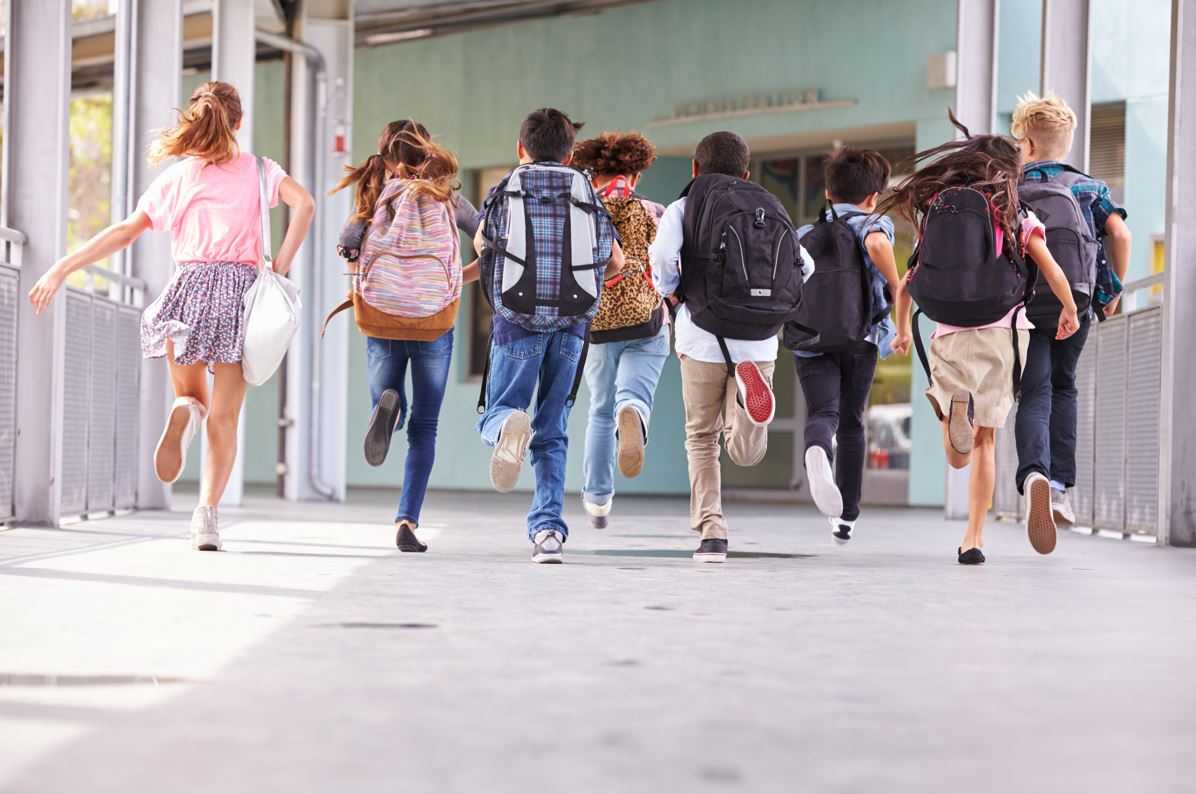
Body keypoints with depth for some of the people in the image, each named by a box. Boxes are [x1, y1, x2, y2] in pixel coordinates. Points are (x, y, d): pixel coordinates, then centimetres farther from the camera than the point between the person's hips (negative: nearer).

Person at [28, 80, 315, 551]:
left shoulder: (178, 177, 10)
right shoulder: (257, 169, 10)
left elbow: (126, 232, 3)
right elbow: (303, 203, -7)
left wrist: (62, 269, 3)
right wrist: (280, 268, -4)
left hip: (190, 288, 1)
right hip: (241, 288, 0)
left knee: (191, 395, 19)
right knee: (224, 416, 4)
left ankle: (185, 412, -19)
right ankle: (207, 514, -12)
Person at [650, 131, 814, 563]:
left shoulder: (682, 208, 5)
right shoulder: (768, 210, 14)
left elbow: (663, 256, -14)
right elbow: (804, 266, 7)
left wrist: (669, 290, 6)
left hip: (703, 337, -1)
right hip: (758, 341, 1)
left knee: (702, 438, 14)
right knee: (746, 452, 2)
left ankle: (711, 533, 3)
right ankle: (748, 391, -30)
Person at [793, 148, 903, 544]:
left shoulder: (805, 234, 17)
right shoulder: (874, 223, 5)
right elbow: (876, 244, -19)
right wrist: (896, 288, -8)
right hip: (860, 340, -1)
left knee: (823, 414, -13)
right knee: (851, 423, 15)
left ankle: (817, 452, -52)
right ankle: (846, 517, 20)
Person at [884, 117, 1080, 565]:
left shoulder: (937, 214, 11)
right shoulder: (1016, 216, 4)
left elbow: (907, 285, 13)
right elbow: (1052, 272, -4)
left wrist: (902, 330, 30)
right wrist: (1070, 311, 15)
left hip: (951, 335, 1)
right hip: (1004, 330, -1)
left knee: (959, 456, -1)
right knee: (985, 441, 13)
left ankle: (953, 406, -36)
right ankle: (973, 538, 7)